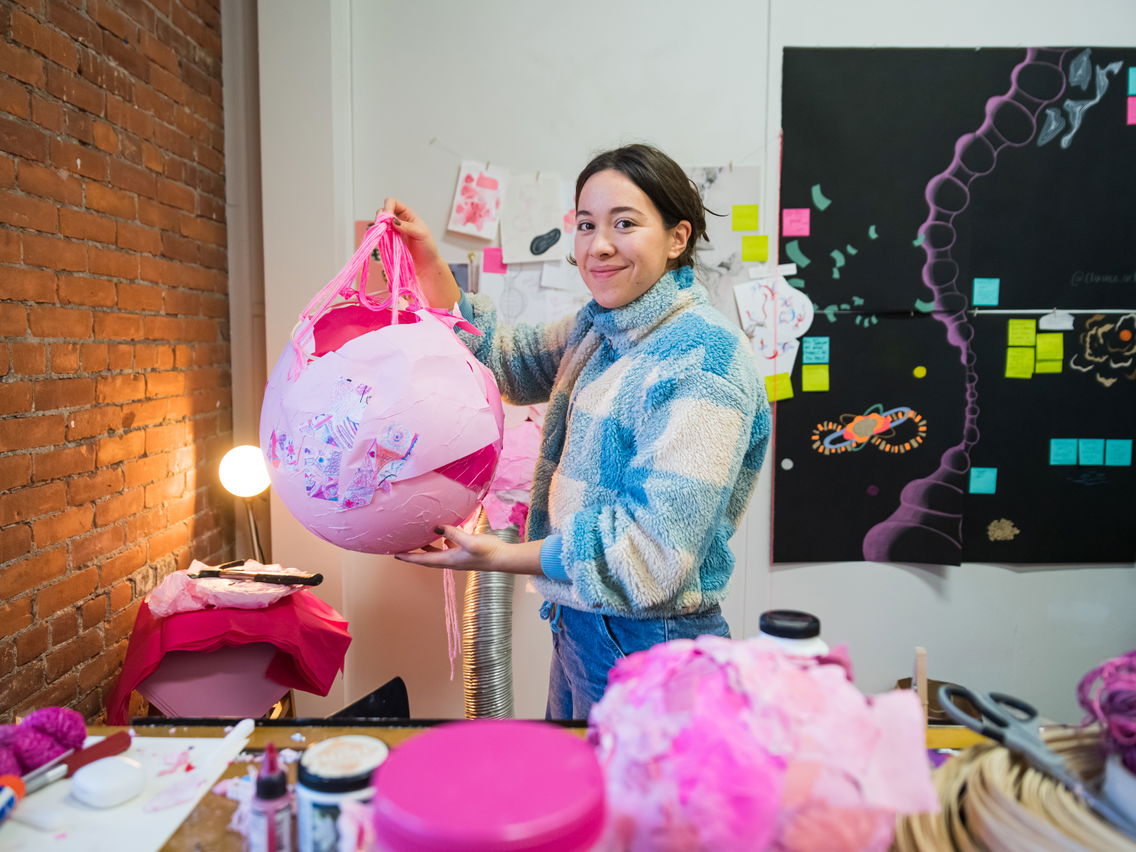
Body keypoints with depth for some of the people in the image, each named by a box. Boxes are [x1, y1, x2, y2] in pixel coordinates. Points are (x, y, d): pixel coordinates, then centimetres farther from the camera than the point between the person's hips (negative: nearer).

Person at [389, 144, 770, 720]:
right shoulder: (599, 329, 4)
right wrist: (428, 262, 5)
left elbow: (654, 547, -27)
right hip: (577, 627, 8)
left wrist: (501, 556, -24)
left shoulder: (703, 360, -23)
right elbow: (502, 360, 16)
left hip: (646, 645, -8)